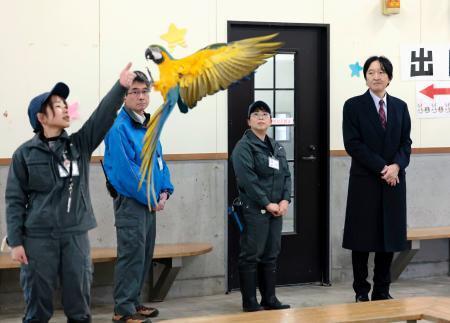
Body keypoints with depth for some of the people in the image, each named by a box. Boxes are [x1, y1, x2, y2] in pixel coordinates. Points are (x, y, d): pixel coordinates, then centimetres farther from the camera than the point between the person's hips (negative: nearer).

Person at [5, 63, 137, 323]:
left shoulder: (80, 144, 7)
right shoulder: (25, 153, 0)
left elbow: (103, 117, -8)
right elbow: (15, 200, 0)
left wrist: (121, 87, -22)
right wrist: (15, 241, -6)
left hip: (76, 235, 3)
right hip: (39, 237, -3)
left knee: (79, 301, 6)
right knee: (38, 301, 2)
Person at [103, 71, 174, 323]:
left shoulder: (147, 127, 13)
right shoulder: (119, 127, -15)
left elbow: (159, 161, 17)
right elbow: (124, 170, -21)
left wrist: (164, 191, 1)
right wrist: (151, 198, -17)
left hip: (150, 202, 9)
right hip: (130, 201, -9)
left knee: (145, 254, 14)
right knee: (132, 254, -7)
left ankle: (134, 301, 25)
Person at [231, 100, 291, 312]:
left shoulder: (277, 147, 17)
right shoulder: (243, 147, -6)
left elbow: (286, 175, 13)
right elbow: (247, 179, -15)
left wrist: (285, 200, -4)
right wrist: (267, 204, -17)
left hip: (276, 210, 7)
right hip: (254, 210, -7)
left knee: (271, 255, 10)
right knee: (251, 255, -3)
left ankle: (269, 299, 18)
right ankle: (249, 302, 2)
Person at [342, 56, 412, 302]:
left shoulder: (400, 106, 11)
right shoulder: (353, 106, -1)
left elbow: (406, 143, 7)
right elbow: (353, 144, -9)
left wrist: (396, 166, -12)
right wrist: (381, 167, -15)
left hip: (394, 181, 4)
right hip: (364, 181, -3)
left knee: (389, 237, 6)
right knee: (362, 239, 1)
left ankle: (382, 291, 15)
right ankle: (361, 292, 11)